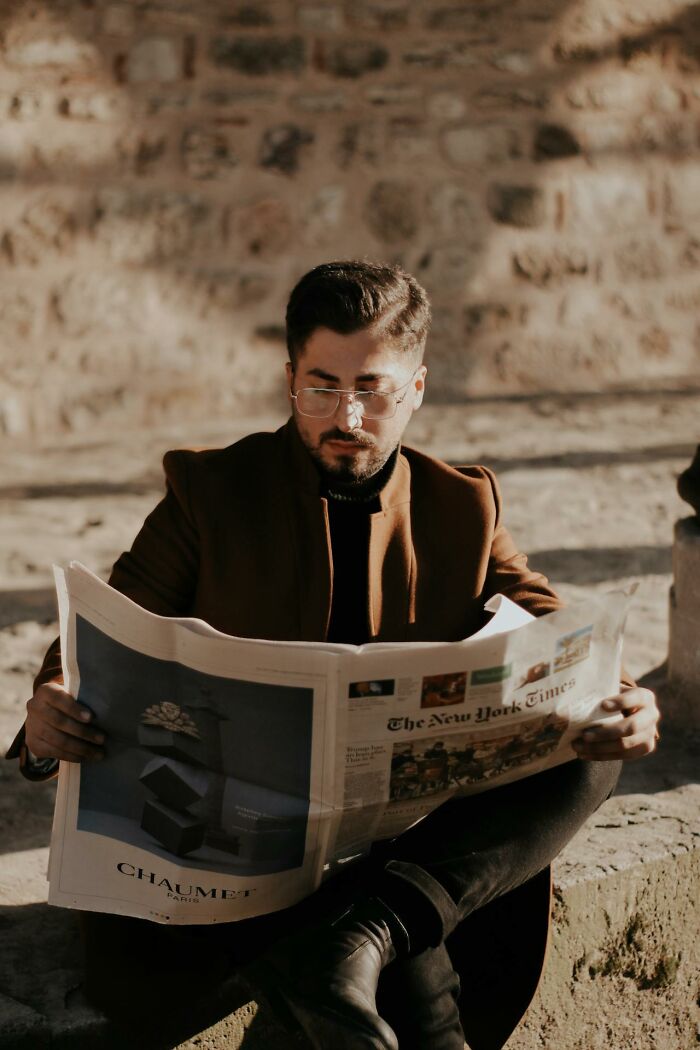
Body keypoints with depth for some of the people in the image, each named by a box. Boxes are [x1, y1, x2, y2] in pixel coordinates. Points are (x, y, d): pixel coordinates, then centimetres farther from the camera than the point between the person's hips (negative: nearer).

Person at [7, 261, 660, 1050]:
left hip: (416, 835, 3)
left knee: (586, 756, -25)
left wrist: (617, 706, -21)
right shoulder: (211, 491, 7)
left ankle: (362, 930, -38)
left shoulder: (464, 509, 13)